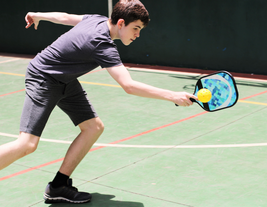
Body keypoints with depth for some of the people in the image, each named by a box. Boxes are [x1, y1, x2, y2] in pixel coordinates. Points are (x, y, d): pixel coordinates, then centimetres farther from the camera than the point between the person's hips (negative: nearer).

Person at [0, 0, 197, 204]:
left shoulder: (98, 19, -4)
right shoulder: (103, 45, -31)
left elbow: (65, 17, 14)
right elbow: (129, 86, -38)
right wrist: (172, 96, -38)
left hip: (66, 80, 10)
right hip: (43, 78, -10)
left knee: (94, 126, 0)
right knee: (27, 145, -20)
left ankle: (58, 186, 4)